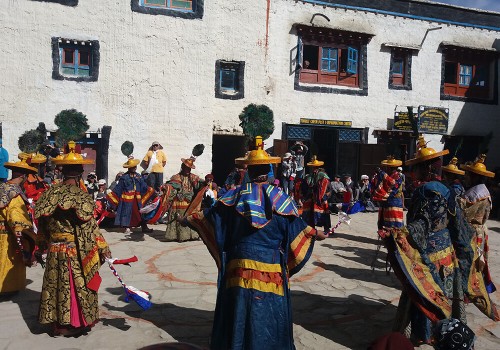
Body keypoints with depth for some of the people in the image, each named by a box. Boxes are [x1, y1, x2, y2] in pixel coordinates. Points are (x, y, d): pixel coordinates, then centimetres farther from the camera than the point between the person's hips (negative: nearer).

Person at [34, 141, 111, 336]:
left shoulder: (50, 193, 0)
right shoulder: (81, 196, -18)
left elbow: (43, 221, 8)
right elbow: (89, 227, -17)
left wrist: (44, 243, 23)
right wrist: (102, 247, -10)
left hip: (54, 251, 6)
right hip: (75, 253, -6)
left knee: (57, 284, 17)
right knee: (75, 286, 8)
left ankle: (57, 322, 31)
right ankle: (72, 323, 20)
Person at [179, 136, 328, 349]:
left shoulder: (236, 195, -4)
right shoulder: (278, 197, -8)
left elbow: (210, 215, 5)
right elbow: (295, 225, -1)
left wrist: (188, 219, 20)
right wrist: (314, 233, 17)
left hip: (239, 264, 2)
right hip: (270, 265, -1)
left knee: (238, 306, 13)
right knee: (268, 308, 11)